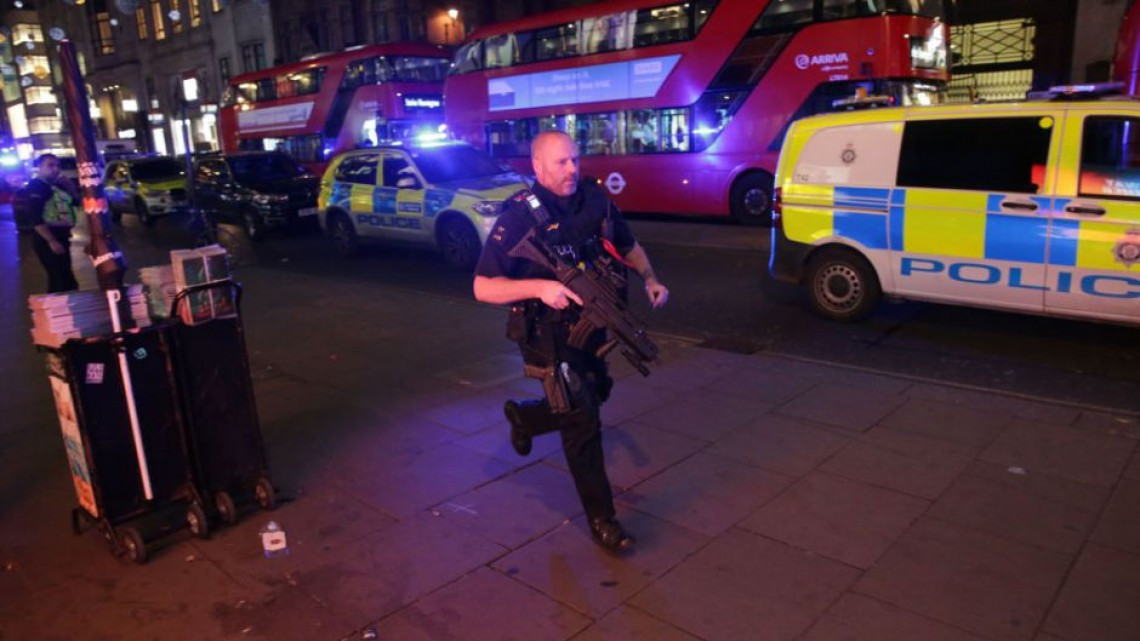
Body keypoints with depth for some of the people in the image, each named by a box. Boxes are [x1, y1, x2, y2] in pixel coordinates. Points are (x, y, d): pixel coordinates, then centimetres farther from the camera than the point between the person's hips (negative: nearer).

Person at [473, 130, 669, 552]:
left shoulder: (594, 199, -4)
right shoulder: (519, 217, -19)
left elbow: (628, 245, 13)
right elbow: (483, 288, -21)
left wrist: (649, 279, -5)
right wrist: (540, 287, -35)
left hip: (588, 324, 7)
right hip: (546, 333, -6)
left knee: (591, 399, 23)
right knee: (583, 419, -7)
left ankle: (523, 418, 50)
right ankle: (601, 519, 10)